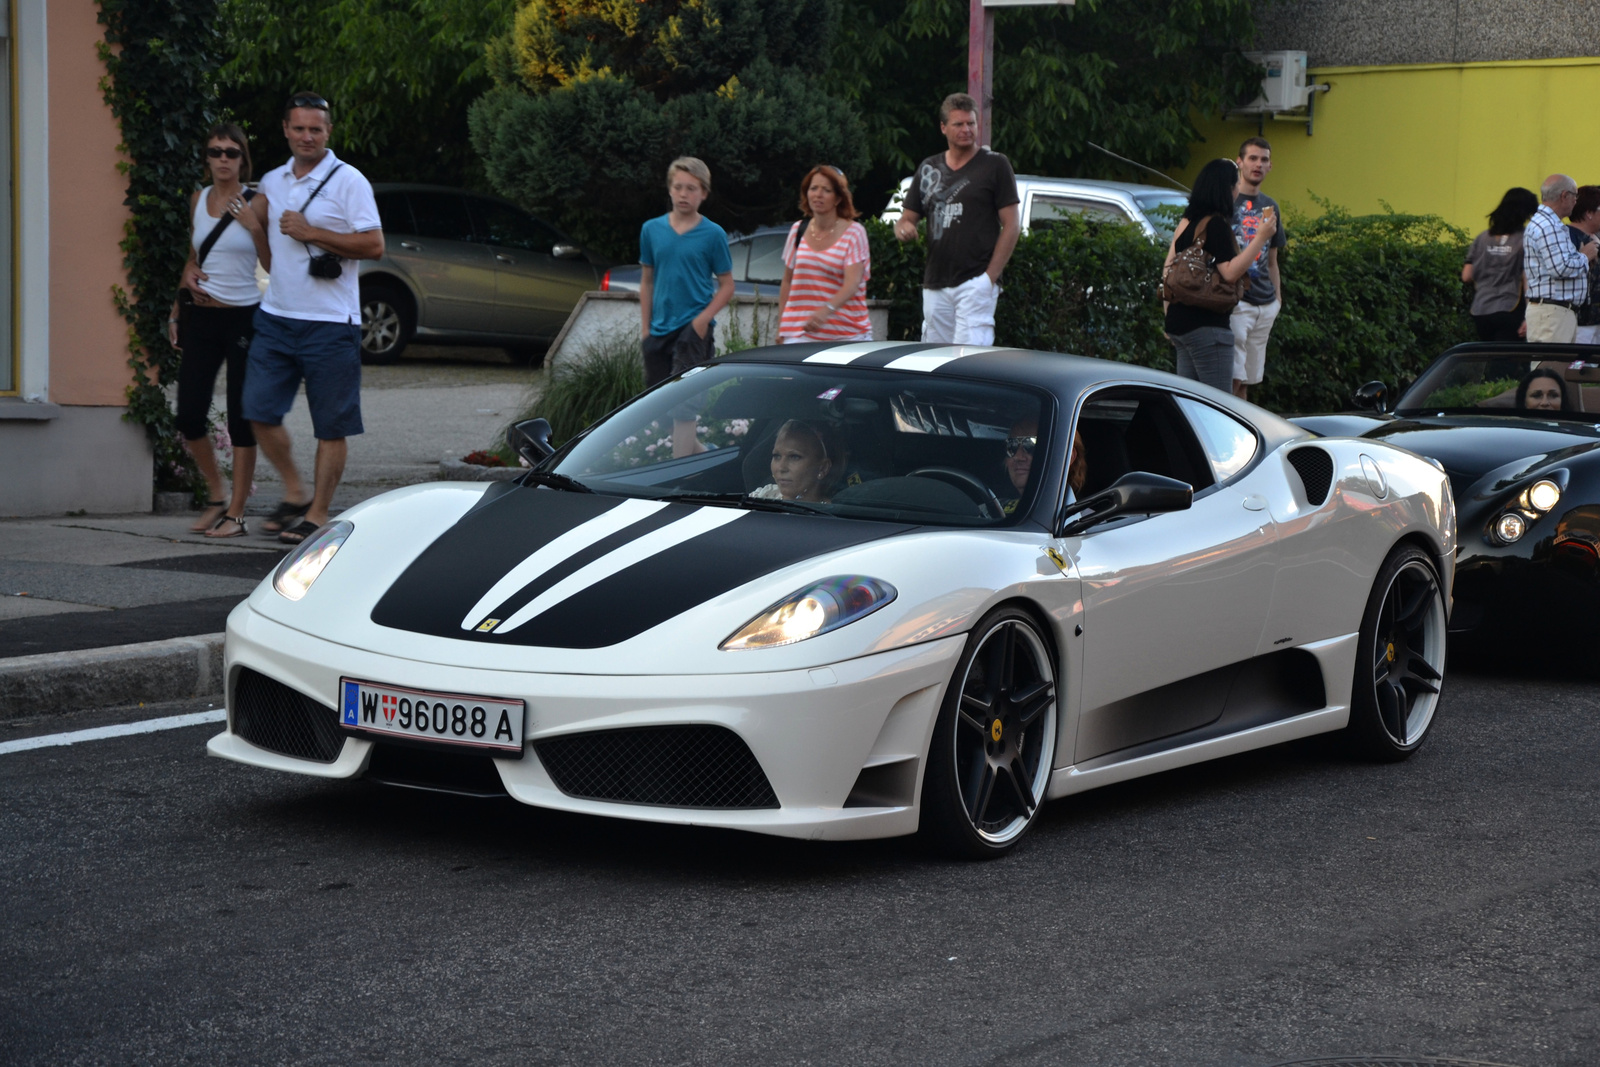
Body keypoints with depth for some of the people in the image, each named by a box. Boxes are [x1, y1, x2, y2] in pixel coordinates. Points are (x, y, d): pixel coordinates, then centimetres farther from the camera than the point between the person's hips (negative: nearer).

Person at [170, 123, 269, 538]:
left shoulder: (255, 203, -3)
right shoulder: (198, 200, 10)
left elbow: (273, 265, -3)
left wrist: (253, 226, -15)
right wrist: (188, 275, 5)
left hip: (244, 317, -4)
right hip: (202, 316, 4)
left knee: (241, 418, -1)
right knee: (189, 416, -1)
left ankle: (236, 514, 7)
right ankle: (217, 496, 20)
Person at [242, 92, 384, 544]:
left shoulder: (348, 181, -5)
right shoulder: (271, 183, 13)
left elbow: (374, 245, -11)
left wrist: (311, 233, -13)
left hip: (330, 322, -5)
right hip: (276, 316, 5)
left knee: (331, 425, 0)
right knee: (259, 410, 1)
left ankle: (318, 514, 8)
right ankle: (295, 493, 18)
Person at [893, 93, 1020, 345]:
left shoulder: (995, 165, 2)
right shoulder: (929, 168, 16)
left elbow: (1011, 225, -2)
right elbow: (906, 218, 19)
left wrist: (990, 277, -11)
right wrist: (903, 228, -8)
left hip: (975, 283, -5)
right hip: (935, 284, 5)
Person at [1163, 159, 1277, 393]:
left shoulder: (1186, 221, 13)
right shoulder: (1216, 224, -14)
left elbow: (1169, 265, 18)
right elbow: (1230, 272, -21)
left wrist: (1169, 316, 24)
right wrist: (1261, 238, -19)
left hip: (1179, 321, 9)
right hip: (1206, 325, -9)